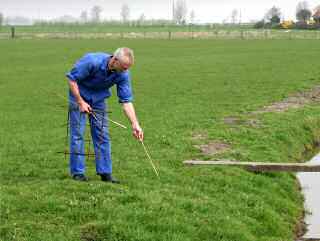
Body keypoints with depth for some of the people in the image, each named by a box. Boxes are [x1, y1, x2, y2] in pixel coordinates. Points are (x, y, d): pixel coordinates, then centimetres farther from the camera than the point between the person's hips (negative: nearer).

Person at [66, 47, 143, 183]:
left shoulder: (123, 74, -19)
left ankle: (105, 172, 4)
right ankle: (77, 172, 1)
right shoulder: (92, 61, -34)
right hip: (79, 95, -4)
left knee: (102, 135, -1)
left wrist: (135, 125, -22)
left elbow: (126, 101, -14)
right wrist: (80, 102, -22)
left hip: (99, 99, 4)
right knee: (77, 134, -6)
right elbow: (72, 79, -23)